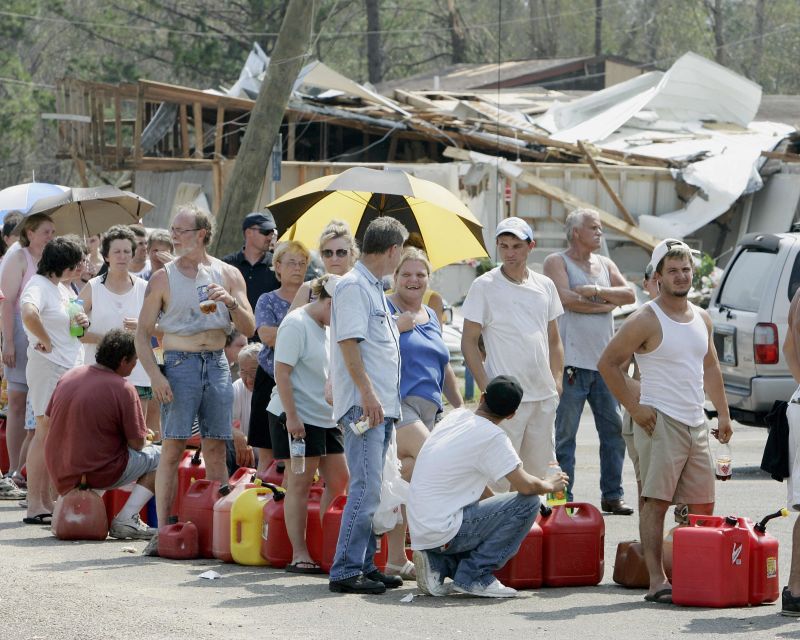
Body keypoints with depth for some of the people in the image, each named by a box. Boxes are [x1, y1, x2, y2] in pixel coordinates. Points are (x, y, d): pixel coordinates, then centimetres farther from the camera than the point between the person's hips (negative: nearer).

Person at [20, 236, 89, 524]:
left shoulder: (63, 288, 18)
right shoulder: (38, 285, -12)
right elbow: (29, 314, -33)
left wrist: (83, 323, 9)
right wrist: (45, 341, -20)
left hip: (70, 368, 9)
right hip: (48, 368, -9)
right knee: (45, 433, -9)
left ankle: (45, 501, 14)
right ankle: (35, 506, -9)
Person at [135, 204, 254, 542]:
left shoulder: (228, 274, 9)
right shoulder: (163, 278, 3)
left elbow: (249, 329, 7)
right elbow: (143, 331, 1)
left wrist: (231, 301, -13)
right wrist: (154, 374, -12)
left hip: (217, 363, 2)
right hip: (180, 363, -2)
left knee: (215, 448, 3)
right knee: (172, 448, -7)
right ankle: (163, 530, -8)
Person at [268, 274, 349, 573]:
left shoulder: (326, 329, 16)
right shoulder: (296, 324, -12)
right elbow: (282, 372, -17)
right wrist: (292, 417, -21)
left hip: (327, 418, 9)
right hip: (298, 418, -9)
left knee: (338, 481, 6)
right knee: (300, 484, -6)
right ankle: (299, 554, -4)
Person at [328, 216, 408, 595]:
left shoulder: (373, 288, 19)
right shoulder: (353, 286, -11)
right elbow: (348, 342, -19)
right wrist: (367, 393, -24)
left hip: (382, 405, 10)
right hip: (363, 405, -10)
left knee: (371, 488, 12)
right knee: (366, 487, -13)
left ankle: (365, 564, 16)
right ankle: (345, 571, -12)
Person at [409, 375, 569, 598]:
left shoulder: (455, 416, 10)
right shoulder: (492, 437, -15)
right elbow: (525, 486, -18)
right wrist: (549, 485, 3)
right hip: (442, 532, -8)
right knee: (528, 503, -8)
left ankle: (440, 563, 8)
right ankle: (474, 575, -7)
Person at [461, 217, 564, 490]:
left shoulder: (544, 286, 11)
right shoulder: (484, 286, -4)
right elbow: (469, 341, -4)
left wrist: (557, 380, 8)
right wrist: (486, 388, -12)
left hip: (544, 396, 6)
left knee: (538, 472, 10)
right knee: (499, 476, -10)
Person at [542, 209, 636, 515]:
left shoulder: (605, 265, 17)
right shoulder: (556, 262, -1)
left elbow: (629, 294, 4)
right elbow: (566, 299, -16)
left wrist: (595, 291, -11)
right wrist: (606, 304, -4)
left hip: (605, 361, 6)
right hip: (572, 360, -6)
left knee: (614, 429, 6)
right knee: (565, 434, -3)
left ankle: (612, 495, 13)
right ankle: (563, 498, 0)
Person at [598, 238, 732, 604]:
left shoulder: (702, 319, 14)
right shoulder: (646, 321, -8)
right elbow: (608, 363, -7)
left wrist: (722, 413, 19)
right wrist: (634, 407, -11)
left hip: (696, 424, 7)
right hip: (660, 422, -7)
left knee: (702, 506, 7)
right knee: (656, 502, -10)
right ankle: (657, 581, -12)